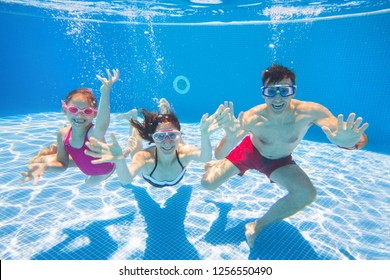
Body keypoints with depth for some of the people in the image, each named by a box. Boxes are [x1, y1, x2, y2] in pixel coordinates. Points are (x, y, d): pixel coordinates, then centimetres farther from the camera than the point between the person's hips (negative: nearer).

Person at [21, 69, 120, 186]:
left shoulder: (93, 133, -44)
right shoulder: (63, 134, -24)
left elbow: (102, 126, -71)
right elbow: (62, 163, -11)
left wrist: (105, 93, -86)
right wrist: (44, 166, -33)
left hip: (105, 170, -4)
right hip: (87, 166, 5)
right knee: (39, 161, 5)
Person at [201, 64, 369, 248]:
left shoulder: (310, 112, -33)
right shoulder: (251, 118, -35)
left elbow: (361, 138, -37)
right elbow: (219, 155, -42)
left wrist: (349, 141, -62)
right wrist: (231, 137, -64)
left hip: (280, 160, 1)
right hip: (249, 151, 0)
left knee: (306, 194, -25)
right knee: (208, 182, -9)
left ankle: (258, 226, -1)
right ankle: (215, 168, 33)